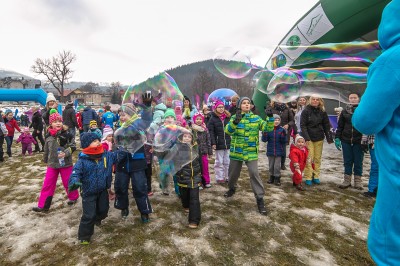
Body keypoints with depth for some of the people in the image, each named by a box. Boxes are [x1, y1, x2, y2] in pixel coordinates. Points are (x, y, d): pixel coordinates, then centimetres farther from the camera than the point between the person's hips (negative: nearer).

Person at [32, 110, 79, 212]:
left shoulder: (66, 134, -12)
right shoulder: (49, 136, 1)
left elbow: (72, 147, -10)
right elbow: (46, 149, 14)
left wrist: (66, 153, -26)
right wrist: (45, 160, 24)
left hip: (65, 163, -3)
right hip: (52, 164, 4)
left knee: (68, 182, 10)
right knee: (47, 184, 7)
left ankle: (73, 197, 33)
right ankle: (43, 205, 17)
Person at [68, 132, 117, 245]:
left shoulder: (107, 155, -8)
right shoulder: (82, 161, -22)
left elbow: (117, 156, 7)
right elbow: (76, 173, -27)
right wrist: (74, 182, -46)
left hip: (103, 190, 5)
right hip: (88, 192, -5)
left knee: (103, 209, 22)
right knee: (89, 215, -2)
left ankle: (97, 219, 57)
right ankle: (84, 236, 21)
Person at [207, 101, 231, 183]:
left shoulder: (228, 117, 9)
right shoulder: (213, 118, -3)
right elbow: (211, 132, -9)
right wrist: (213, 143, -16)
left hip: (228, 143, 4)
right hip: (219, 144, -4)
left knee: (227, 161, 12)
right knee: (219, 162, 6)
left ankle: (227, 177, 23)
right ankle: (219, 178, 16)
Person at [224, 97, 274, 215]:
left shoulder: (256, 118, 2)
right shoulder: (234, 118, -3)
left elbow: (268, 128, -5)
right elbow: (228, 131, -19)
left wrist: (270, 117, -22)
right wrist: (235, 121, -37)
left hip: (251, 152, 0)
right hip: (237, 151, 1)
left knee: (254, 173, -10)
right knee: (233, 172, 15)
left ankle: (260, 199, 1)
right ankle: (232, 188, 45)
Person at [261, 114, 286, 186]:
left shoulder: (282, 130, -6)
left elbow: (284, 141, -5)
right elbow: (264, 140, -6)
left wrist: (283, 135, -21)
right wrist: (264, 133, -21)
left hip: (278, 151, -1)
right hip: (270, 151, 2)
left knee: (277, 166, 1)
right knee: (271, 165, 15)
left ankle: (277, 178, 17)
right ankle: (271, 177, 31)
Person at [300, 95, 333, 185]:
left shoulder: (322, 112, 5)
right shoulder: (306, 111, -4)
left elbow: (326, 125, 8)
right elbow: (302, 125, -8)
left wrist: (329, 138, 2)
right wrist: (306, 138, -16)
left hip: (319, 138, 3)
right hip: (309, 138, -3)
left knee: (318, 158, 7)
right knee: (309, 158, -4)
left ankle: (316, 176, 17)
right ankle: (308, 177, 4)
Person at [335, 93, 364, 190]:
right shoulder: (345, 111, 7)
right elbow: (340, 126, 9)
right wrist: (337, 138, 2)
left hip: (359, 141, -2)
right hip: (346, 140, 2)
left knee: (358, 162, 7)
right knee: (347, 161, 9)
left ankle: (357, 181, 19)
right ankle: (347, 180, 18)